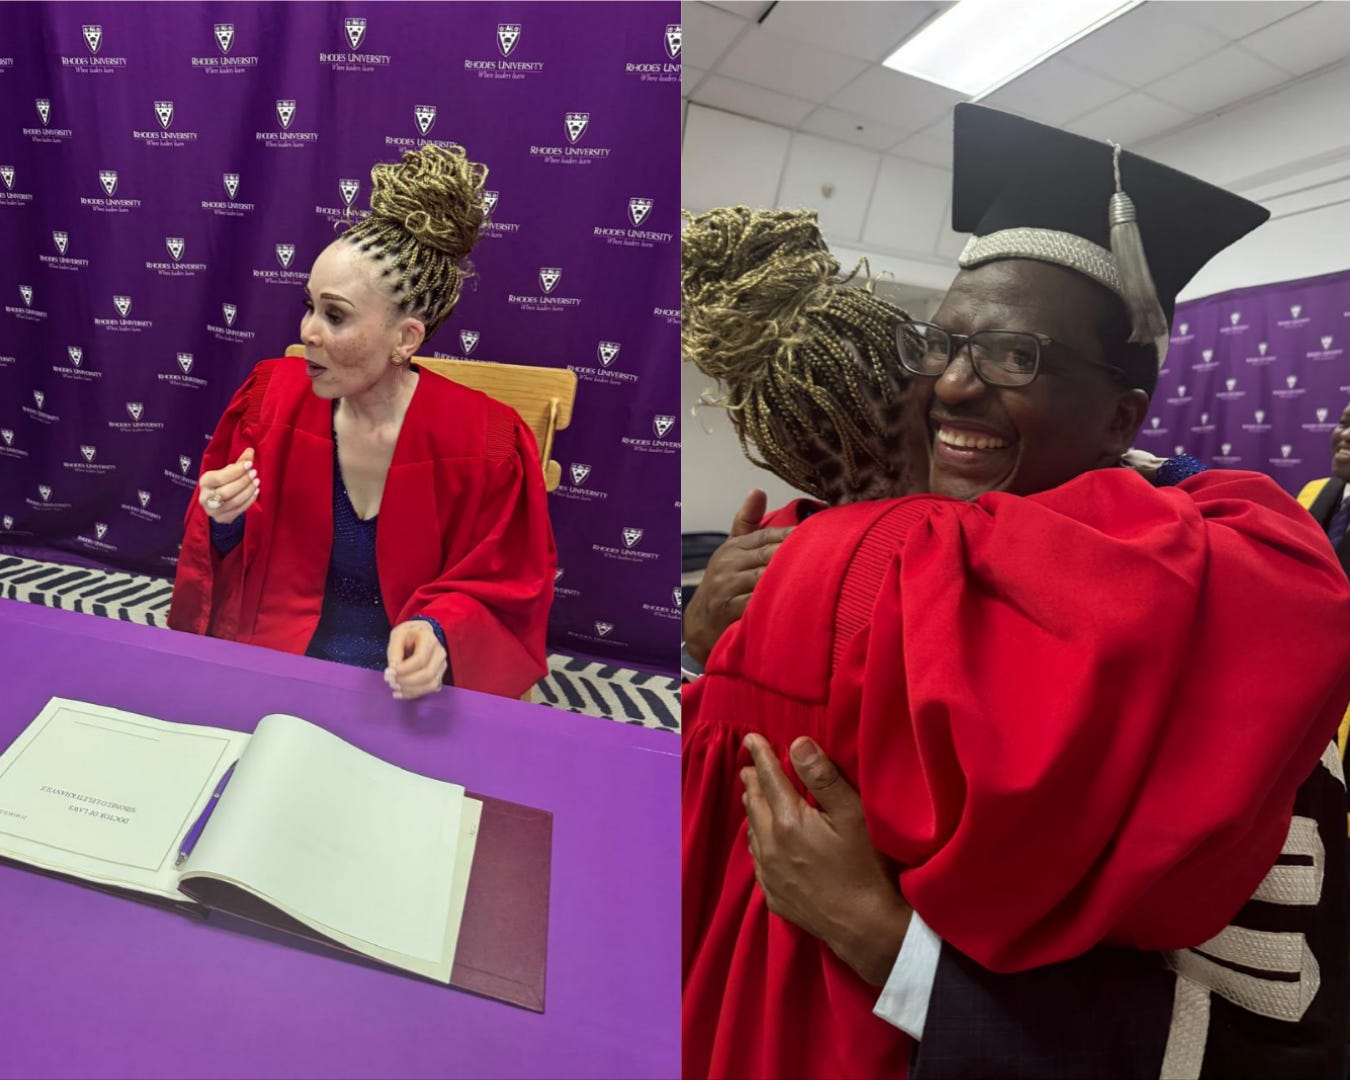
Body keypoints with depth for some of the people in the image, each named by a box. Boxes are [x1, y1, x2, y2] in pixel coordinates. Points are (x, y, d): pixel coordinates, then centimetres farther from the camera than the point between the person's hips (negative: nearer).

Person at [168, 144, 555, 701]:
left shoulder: (483, 443, -15)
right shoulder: (274, 394, -3)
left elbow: (498, 595, -5)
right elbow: (225, 571, 9)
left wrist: (438, 633, -24)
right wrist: (224, 524, -13)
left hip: (406, 680, -2)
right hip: (274, 655, 3)